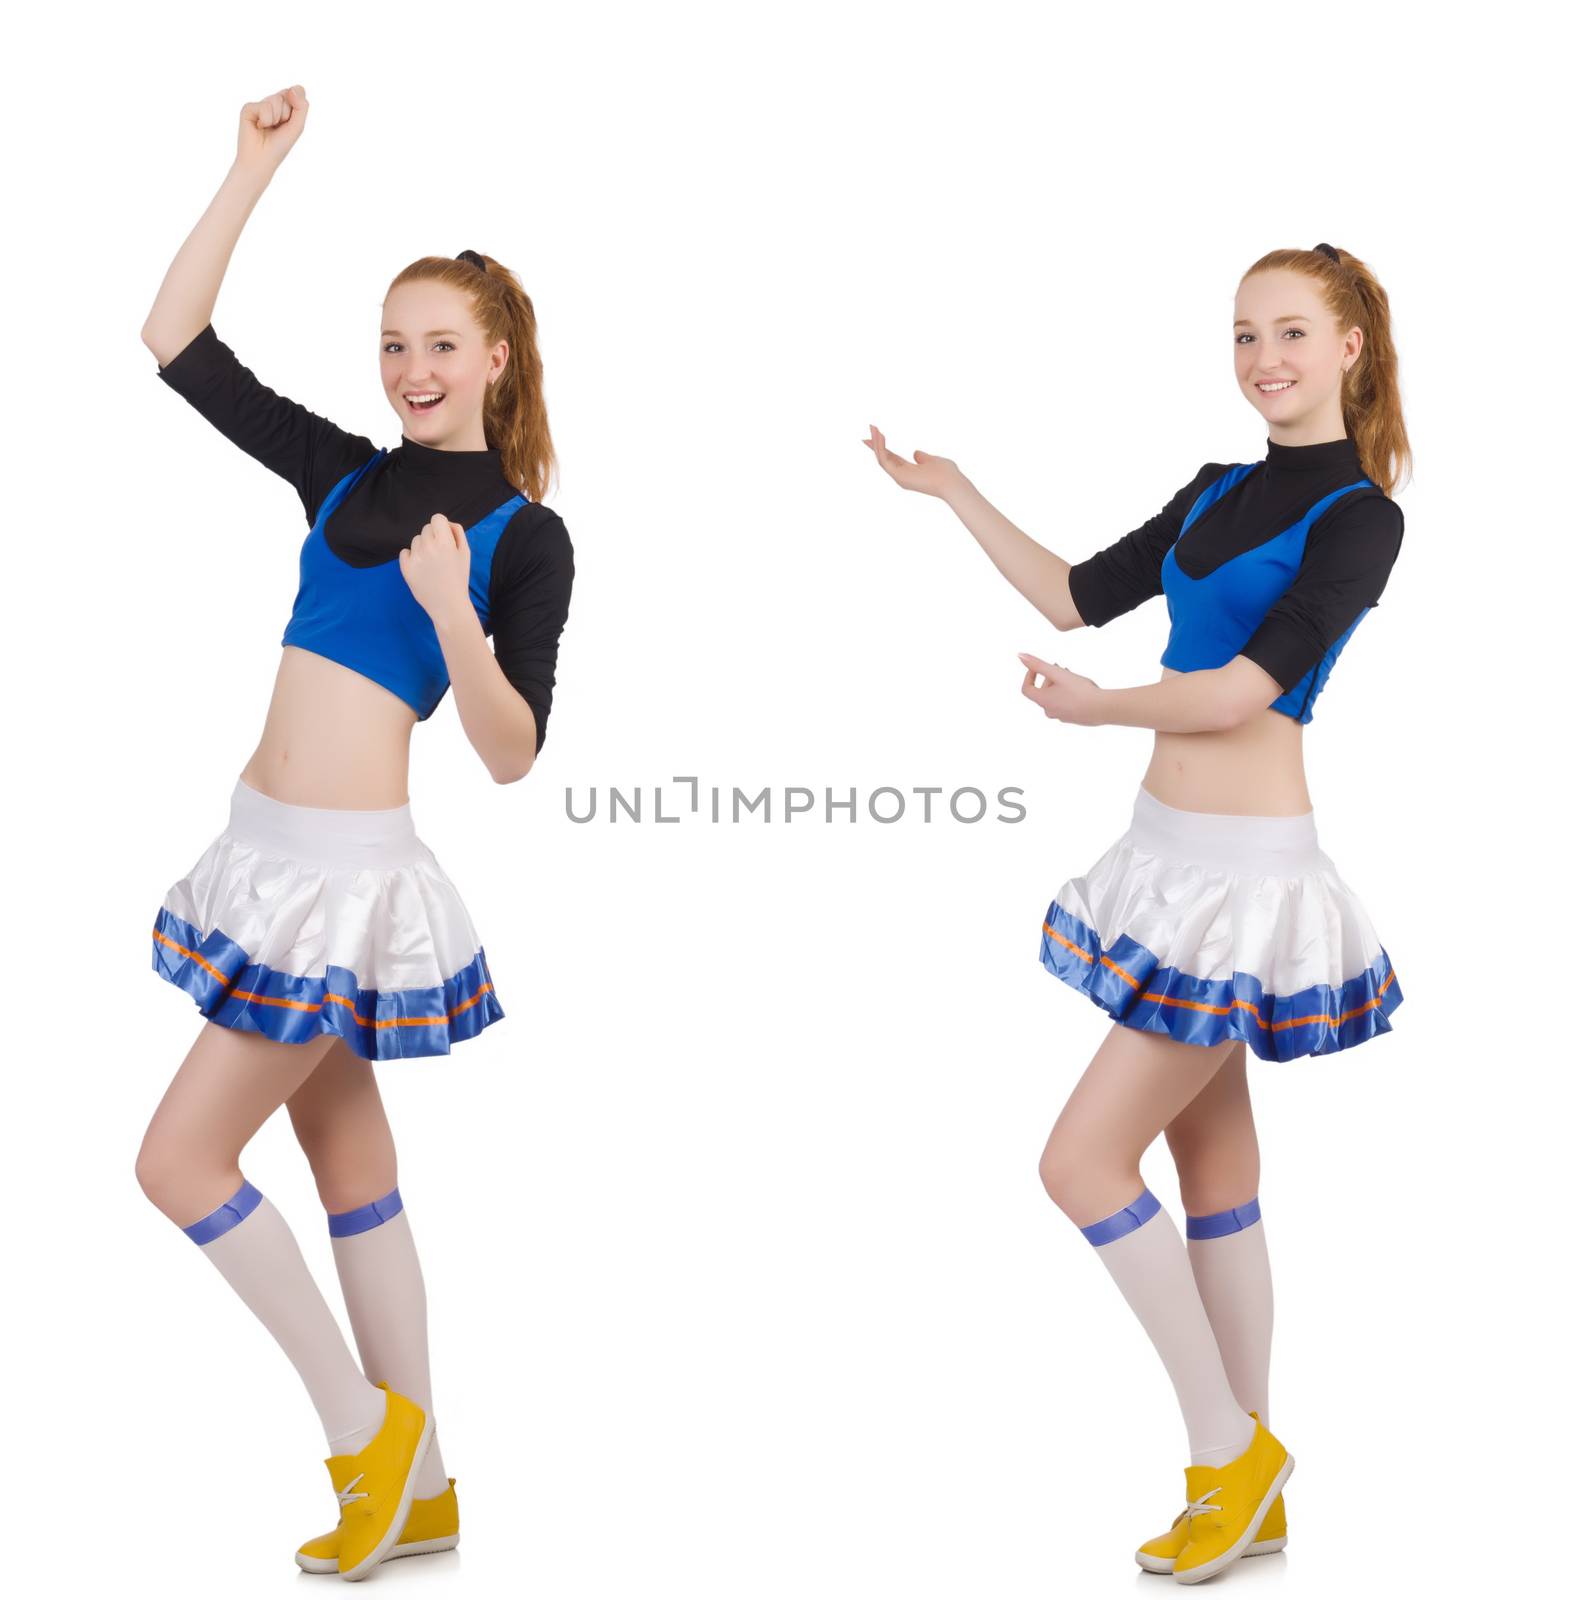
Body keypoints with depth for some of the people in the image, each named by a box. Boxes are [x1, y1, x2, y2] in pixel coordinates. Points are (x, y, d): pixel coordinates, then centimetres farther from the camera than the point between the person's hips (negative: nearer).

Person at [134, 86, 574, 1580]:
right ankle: (417, 1487, 25)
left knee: (179, 1159, -5)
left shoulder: (524, 535, -8)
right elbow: (176, 344, 6)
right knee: (349, 1166, 13)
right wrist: (254, 170, 2)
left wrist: (453, 619, -26)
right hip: (270, 847, 7)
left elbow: (513, 755, -11)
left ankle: (364, 1421, 10)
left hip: (349, 871, -7)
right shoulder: (344, 474, 8)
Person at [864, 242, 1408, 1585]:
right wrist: (955, 495, 16)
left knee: (1084, 1160, -8)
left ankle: (1228, 1447, 7)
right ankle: (1249, 1490, 22)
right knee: (1213, 1169, 12)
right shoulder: (1219, 493, 12)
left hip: (1245, 873, -8)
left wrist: (1100, 708, -10)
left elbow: (1255, 683, -19)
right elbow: (1079, 598, 18)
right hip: (1175, 860, 8)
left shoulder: (1358, 516, -11)